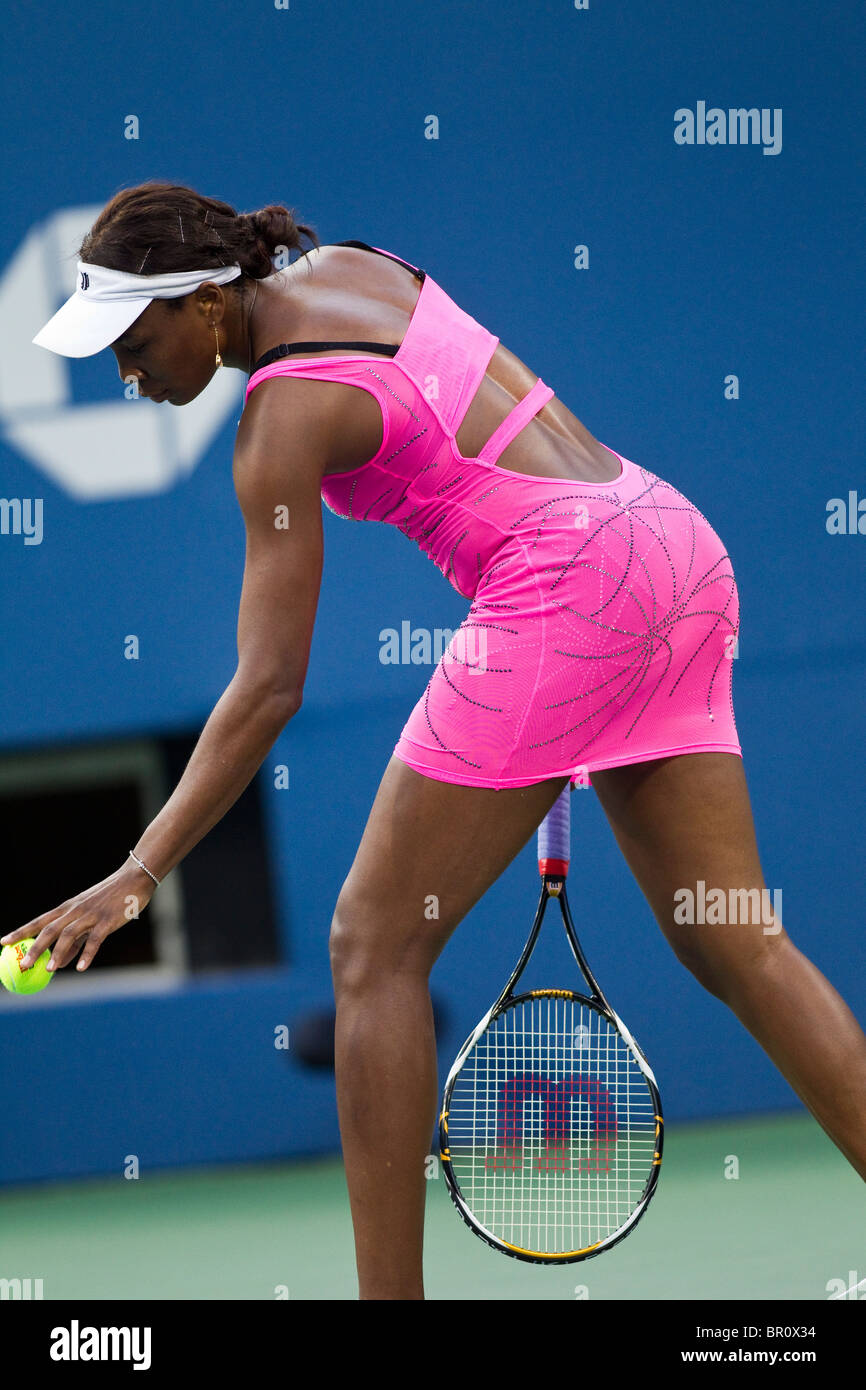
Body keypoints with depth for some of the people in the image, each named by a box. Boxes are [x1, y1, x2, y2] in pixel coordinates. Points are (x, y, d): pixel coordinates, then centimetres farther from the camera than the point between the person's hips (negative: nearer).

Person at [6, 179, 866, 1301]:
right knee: (734, 947, 9)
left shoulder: (284, 418, -12)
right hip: (676, 544, 9)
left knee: (376, 949, -2)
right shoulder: (341, 266, 10)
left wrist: (138, 874, -16)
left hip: (570, 582, -9)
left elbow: (269, 688, -16)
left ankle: (390, 1295, -4)